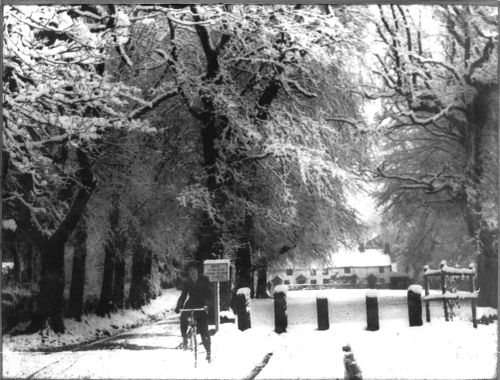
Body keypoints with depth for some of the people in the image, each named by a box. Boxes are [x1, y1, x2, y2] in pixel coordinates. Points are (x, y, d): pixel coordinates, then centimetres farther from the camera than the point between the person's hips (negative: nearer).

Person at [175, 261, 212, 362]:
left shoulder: (204, 280, -4)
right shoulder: (187, 282, 2)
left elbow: (209, 293, -9)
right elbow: (183, 295, -1)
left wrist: (206, 304, -26)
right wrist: (178, 306, -17)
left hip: (202, 306, -2)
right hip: (191, 304, 2)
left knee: (204, 330, -6)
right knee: (183, 318, -28)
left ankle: (208, 351, 7)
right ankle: (184, 339, -8)